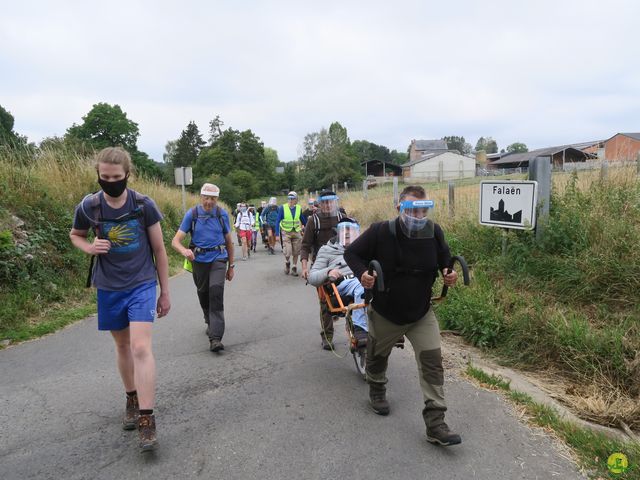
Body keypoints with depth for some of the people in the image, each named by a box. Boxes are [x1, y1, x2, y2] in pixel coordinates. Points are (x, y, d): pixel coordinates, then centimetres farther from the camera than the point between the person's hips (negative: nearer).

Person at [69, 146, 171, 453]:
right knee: (122, 345, 16)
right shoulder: (88, 206, -7)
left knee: (141, 347, -14)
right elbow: (75, 235, 14)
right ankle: (132, 399, 37)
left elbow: (159, 249, -2)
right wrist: (90, 247, -11)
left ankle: (146, 420, -8)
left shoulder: (144, 205, -11)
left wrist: (165, 292, 1)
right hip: (109, 288, 3)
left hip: (142, 284, -3)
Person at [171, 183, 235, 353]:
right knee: (203, 294, 15)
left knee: (216, 291, -21)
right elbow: (175, 241, -11)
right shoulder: (191, 214, -6)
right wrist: (184, 250, -34)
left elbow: (229, 241, 10)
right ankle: (210, 323, 45)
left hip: (218, 258, -1)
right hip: (199, 260, 1)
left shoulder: (222, 214, -1)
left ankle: (215, 337, -22)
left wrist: (231, 266, 11)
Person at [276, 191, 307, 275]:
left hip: (296, 232, 3)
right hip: (286, 233, -3)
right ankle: (287, 263, 21)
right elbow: (278, 221, -5)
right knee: (288, 252, -11)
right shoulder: (282, 208, -8)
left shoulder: (299, 208, 0)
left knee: (296, 252, 6)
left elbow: (304, 221, 14)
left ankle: (294, 268, 22)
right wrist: (277, 234, -10)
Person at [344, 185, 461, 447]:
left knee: (432, 362, -8)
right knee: (377, 357, 20)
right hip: (385, 313, -1)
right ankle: (377, 391, 53)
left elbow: (445, 260, 8)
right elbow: (351, 253, -8)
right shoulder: (380, 232, -21)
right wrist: (362, 273, -27)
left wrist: (450, 274, -14)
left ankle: (435, 424, 2)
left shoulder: (434, 232, -11)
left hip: (422, 314, 2)